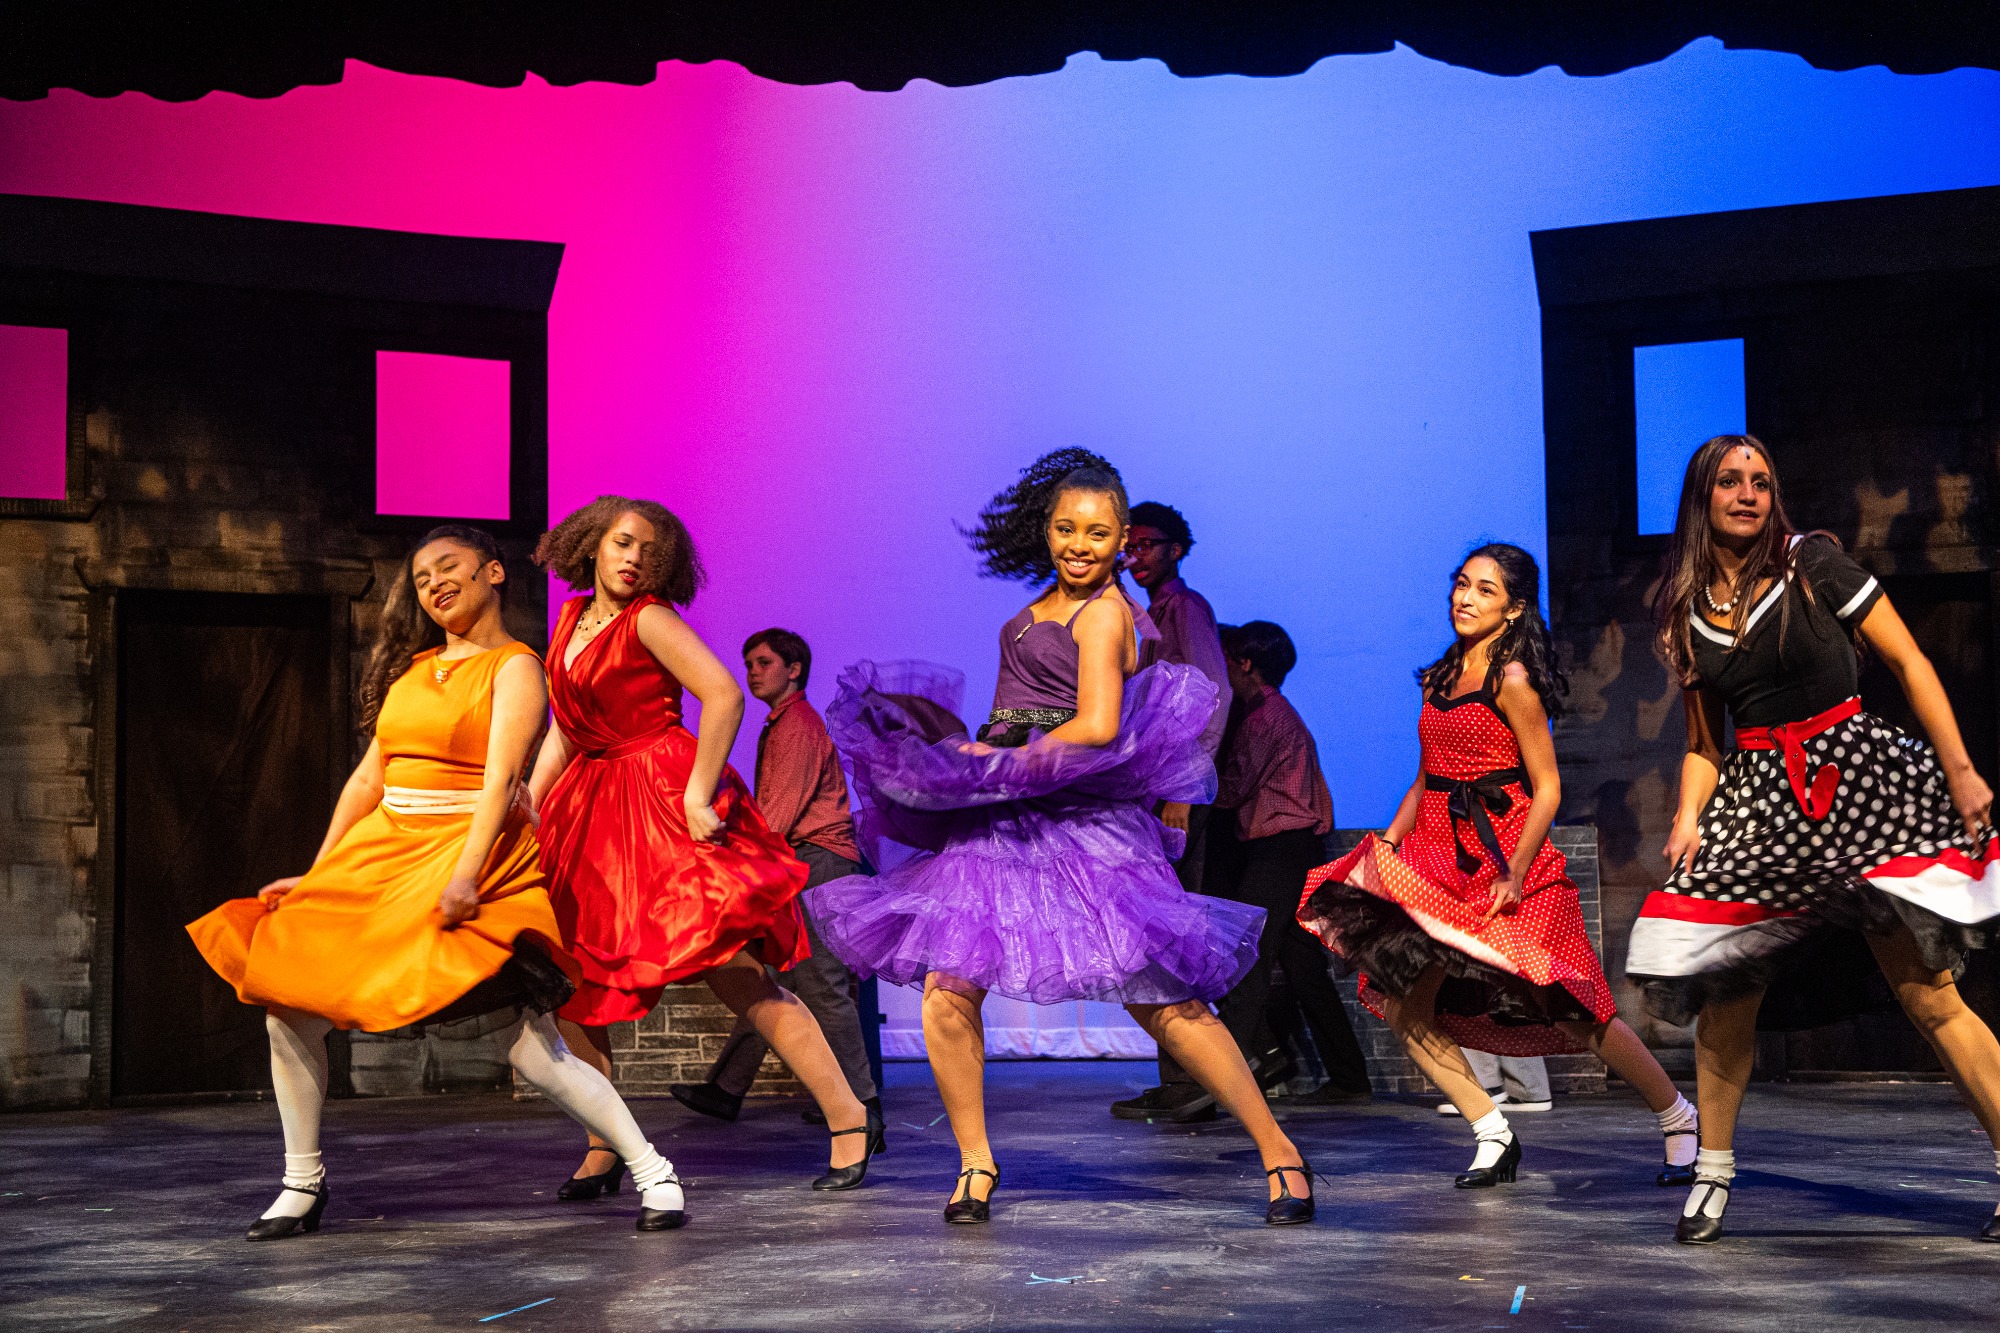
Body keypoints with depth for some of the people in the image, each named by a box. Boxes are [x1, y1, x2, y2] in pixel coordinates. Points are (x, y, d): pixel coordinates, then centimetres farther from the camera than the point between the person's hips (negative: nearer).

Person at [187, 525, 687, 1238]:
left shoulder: (513, 666, -3)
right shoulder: (412, 667, 17)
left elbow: (500, 778, -16)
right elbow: (368, 778, 19)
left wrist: (465, 876, -28)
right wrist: (316, 875, 14)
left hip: (474, 855, -7)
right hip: (381, 852, 7)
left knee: (533, 1050, -15)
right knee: (287, 1008, -1)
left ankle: (651, 1171, -2)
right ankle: (302, 1184, 16)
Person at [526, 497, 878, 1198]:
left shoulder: (648, 619, -7)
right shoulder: (572, 618, 14)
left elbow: (724, 694, -19)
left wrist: (699, 796, -23)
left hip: (664, 804, -8)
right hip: (592, 811, 8)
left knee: (738, 978, -12)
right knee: (571, 984, 4)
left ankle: (849, 1119, -6)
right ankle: (603, 1152, 15)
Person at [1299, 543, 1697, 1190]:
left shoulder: (1512, 681, -9)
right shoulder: (1440, 678, 12)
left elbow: (1547, 789, -12)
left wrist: (1514, 877, -18)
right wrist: (1387, 843, 4)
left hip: (1506, 857, -7)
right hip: (1441, 857, 7)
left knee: (1573, 1014, -3)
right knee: (1402, 1003, -4)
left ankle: (1677, 1116, 19)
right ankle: (1492, 1133, 6)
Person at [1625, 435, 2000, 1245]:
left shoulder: (1810, 562, -1)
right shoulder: (1685, 607, 11)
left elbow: (1909, 663, 0)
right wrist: (1688, 817, -1)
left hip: (1856, 776, -4)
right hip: (1757, 795, 4)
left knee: (1926, 991, -9)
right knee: (1725, 991, 0)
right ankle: (1713, 1171, 16)